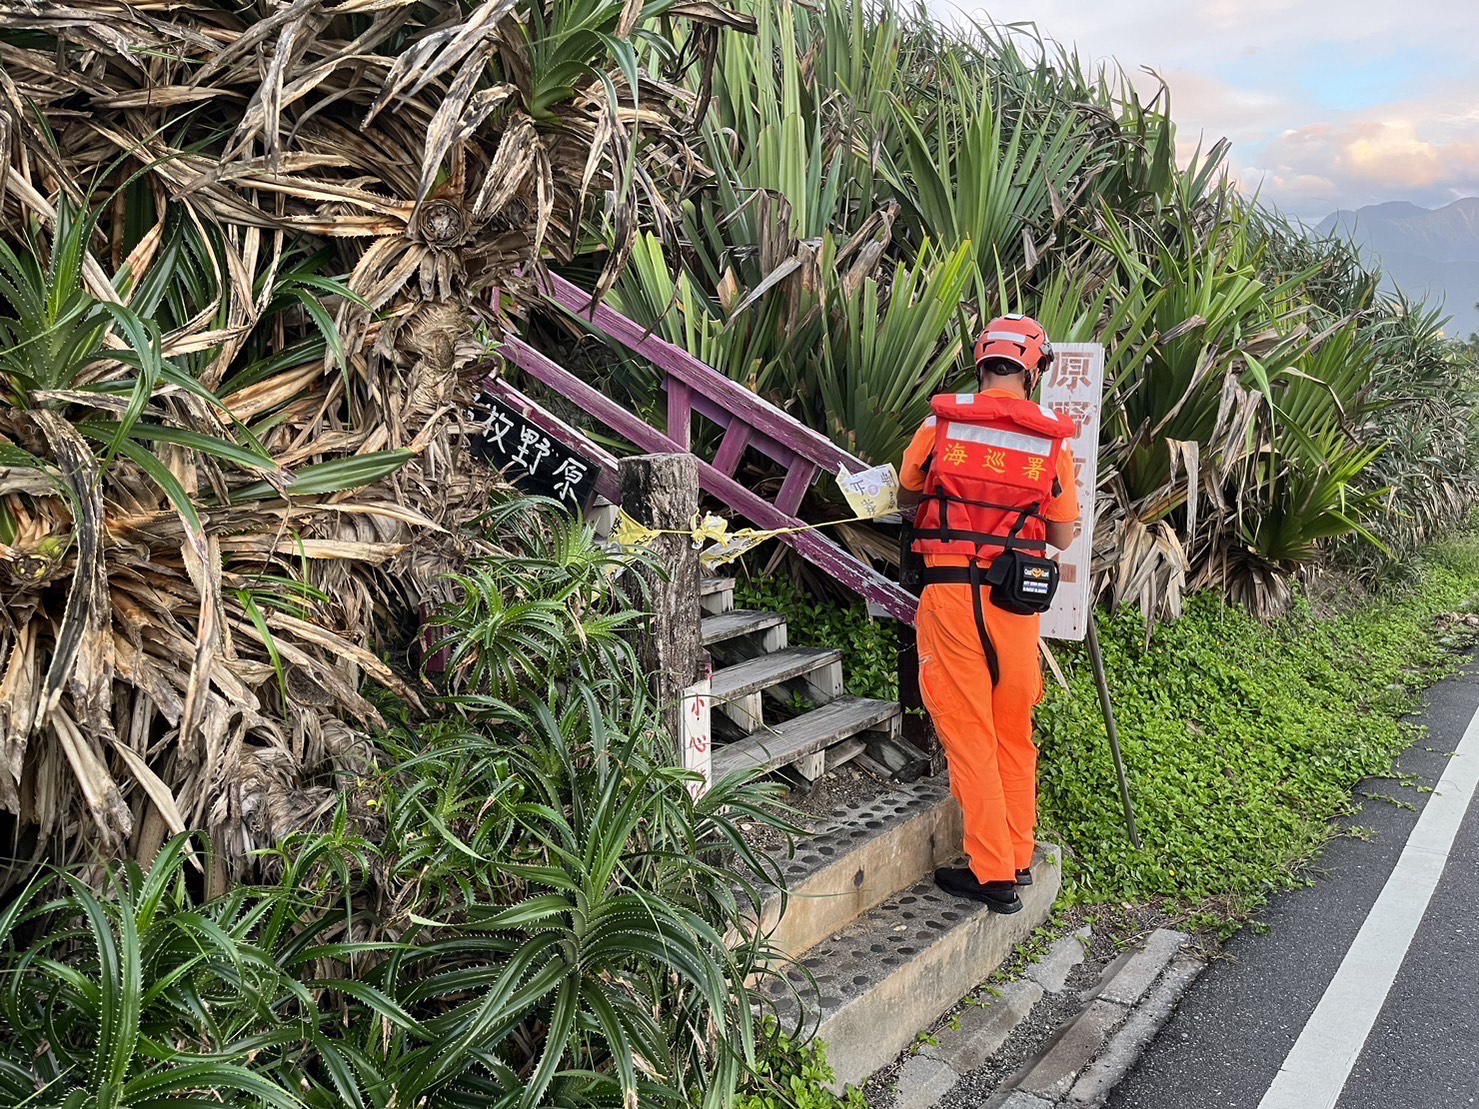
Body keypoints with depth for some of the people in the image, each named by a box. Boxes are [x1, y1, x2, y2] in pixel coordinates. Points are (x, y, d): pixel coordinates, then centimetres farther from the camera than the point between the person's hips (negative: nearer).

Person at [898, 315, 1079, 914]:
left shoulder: (942, 421, -1)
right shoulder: (1053, 439, 1)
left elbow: (908, 493, 15)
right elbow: (1062, 536, 7)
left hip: (949, 590, -2)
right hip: (1015, 598, 2)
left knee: (969, 733, 5)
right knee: (1014, 733, 16)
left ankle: (993, 872, 9)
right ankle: (1019, 857, 29)